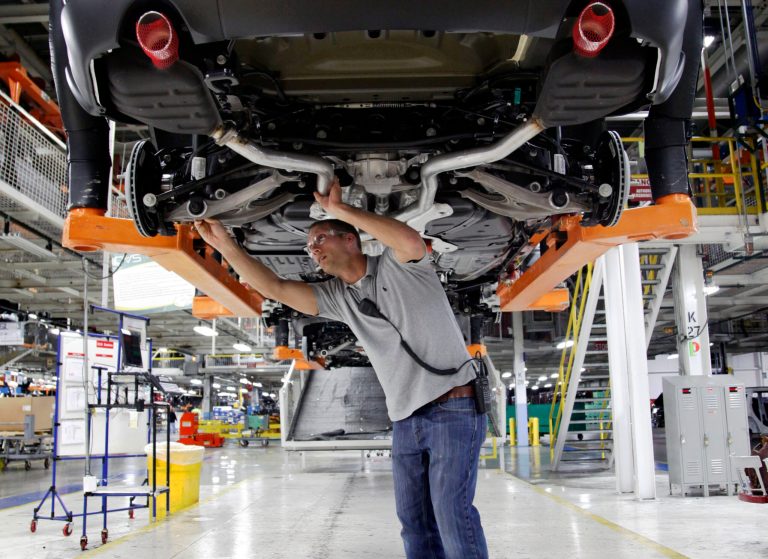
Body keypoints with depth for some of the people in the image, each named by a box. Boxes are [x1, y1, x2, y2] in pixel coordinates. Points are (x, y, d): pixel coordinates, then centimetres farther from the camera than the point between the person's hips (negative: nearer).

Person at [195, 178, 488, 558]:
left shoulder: (396, 265, -3)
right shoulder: (337, 297, 12)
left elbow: (411, 241, -27)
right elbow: (275, 288, 4)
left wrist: (340, 209, -19)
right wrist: (223, 243, -6)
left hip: (453, 409, -7)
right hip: (406, 422, 7)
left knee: (453, 514, -11)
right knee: (415, 524, 8)